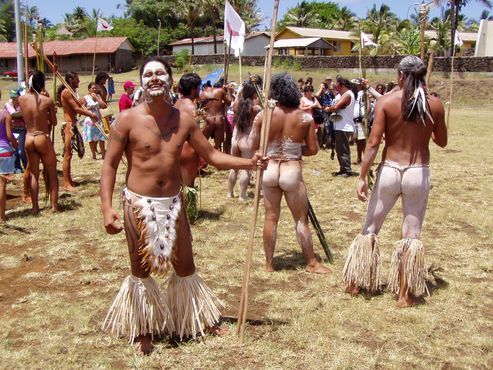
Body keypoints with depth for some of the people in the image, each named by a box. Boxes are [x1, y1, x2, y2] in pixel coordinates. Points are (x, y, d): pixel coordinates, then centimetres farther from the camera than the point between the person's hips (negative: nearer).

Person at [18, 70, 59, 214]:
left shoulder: (22, 99, -2)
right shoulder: (47, 101, -12)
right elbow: (54, 122, -3)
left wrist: (30, 90, 19)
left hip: (28, 139, 4)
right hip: (43, 139, -4)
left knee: (34, 174, 14)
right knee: (52, 173, 11)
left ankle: (35, 206, 16)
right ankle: (54, 205, 12)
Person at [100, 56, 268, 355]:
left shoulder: (184, 118, -1)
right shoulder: (128, 119, -11)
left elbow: (212, 155, 4)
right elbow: (110, 165, -8)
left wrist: (248, 163, -7)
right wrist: (107, 208, -18)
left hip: (173, 204, 3)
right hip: (140, 204, -3)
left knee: (186, 267, 15)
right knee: (141, 271, 12)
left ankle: (194, 319, 39)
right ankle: (142, 330, 34)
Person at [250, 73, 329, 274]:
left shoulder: (262, 115, -6)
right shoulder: (305, 117, -6)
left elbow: (254, 146, -1)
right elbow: (313, 149, -3)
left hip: (269, 169, 2)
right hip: (292, 171, -2)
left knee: (271, 218, 12)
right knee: (301, 219, 10)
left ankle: (269, 263, 22)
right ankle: (311, 263, 21)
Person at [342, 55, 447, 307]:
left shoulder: (386, 101, -7)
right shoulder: (435, 105, -2)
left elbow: (373, 143, -11)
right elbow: (442, 142, 11)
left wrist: (362, 177, -7)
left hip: (389, 171, 0)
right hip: (419, 173, 1)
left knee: (370, 228, 14)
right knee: (411, 234, 9)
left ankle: (355, 283, 25)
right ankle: (405, 295, 15)